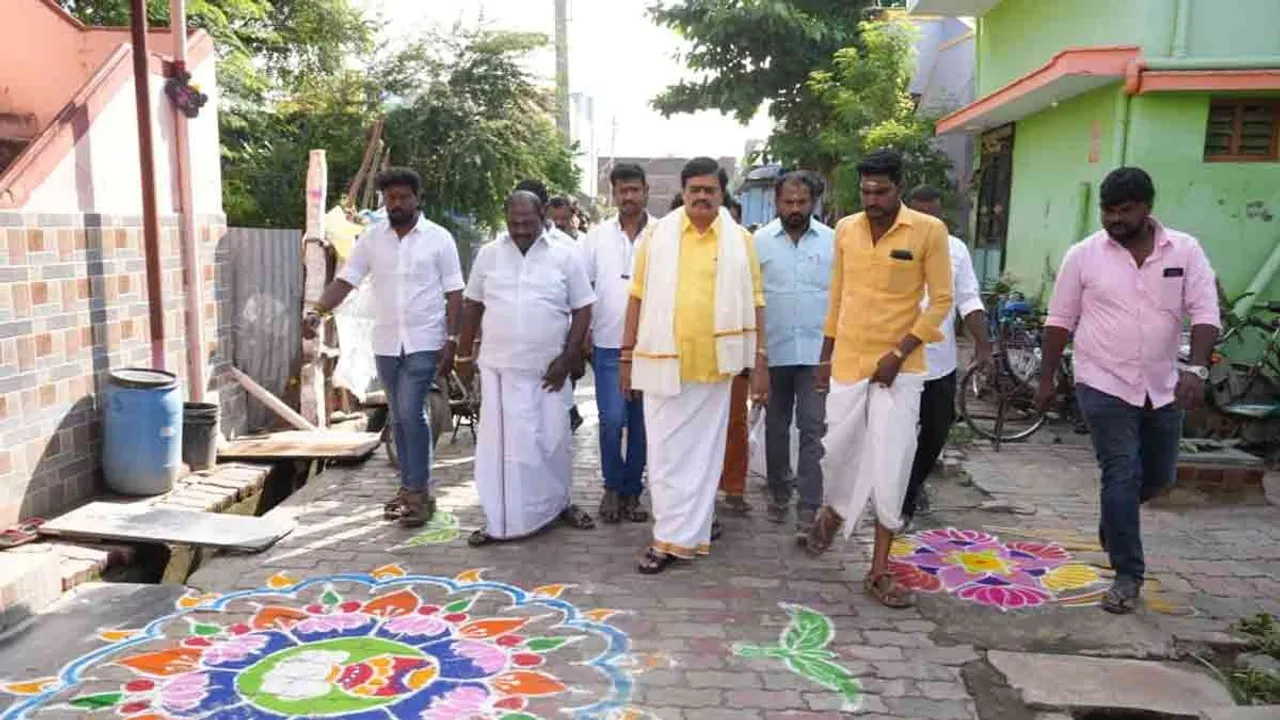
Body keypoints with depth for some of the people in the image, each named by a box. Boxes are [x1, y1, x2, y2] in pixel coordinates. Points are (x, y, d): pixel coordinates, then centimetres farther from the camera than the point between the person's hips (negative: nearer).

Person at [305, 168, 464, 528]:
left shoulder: (439, 238, -4)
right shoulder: (372, 238, 4)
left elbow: (454, 294, -3)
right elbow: (345, 280, 0)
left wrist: (451, 341, -10)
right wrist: (317, 312, -17)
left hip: (425, 343, -4)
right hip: (386, 344, 4)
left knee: (411, 413, -13)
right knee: (399, 417, 11)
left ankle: (419, 492, -3)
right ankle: (409, 487, 22)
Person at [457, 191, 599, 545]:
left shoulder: (565, 255, -1)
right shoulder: (488, 254, 5)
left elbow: (582, 310, -1)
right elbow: (473, 307, 11)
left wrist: (567, 358, -8)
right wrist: (464, 355, 9)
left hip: (547, 368, -1)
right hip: (499, 367, 1)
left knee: (552, 439, 9)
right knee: (501, 441, 4)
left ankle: (559, 503, 30)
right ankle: (501, 520, 14)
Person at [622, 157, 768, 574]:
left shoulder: (740, 240, 3)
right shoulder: (657, 234, 3)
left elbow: (754, 303, 4)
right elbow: (639, 297, 4)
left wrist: (760, 360, 0)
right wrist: (627, 355, 3)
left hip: (714, 364, 0)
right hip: (662, 361, 0)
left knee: (702, 451, 7)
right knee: (665, 453, 4)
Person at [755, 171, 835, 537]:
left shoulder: (832, 241, 2)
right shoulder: (759, 241, 0)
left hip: (817, 351, -1)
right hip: (774, 350, 1)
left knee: (813, 428, -2)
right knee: (776, 426, 13)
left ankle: (809, 506, 4)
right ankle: (778, 492, 29)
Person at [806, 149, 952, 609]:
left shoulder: (929, 231, -7)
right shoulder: (846, 230, 4)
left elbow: (941, 302, -6)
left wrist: (898, 353, -13)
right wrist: (826, 355, 13)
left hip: (899, 368, -3)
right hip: (848, 362, 3)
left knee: (891, 467, -3)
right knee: (838, 451, 11)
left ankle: (879, 571, 9)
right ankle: (832, 512, 44)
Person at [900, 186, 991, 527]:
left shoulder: (956, 249, 4)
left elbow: (969, 300, 5)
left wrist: (982, 344, -4)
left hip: (941, 361, 4)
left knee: (936, 433, 14)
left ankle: (915, 483, 39)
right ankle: (904, 504, 15)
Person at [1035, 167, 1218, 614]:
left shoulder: (1185, 251, -2)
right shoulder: (1084, 255, -6)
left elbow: (1205, 313, -7)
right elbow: (1059, 321, 0)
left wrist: (1196, 368, -22)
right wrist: (1047, 378, 2)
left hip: (1163, 388, 3)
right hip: (1105, 386, -3)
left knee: (1159, 477, 16)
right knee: (1122, 478, -4)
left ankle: (1114, 523, 46)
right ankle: (1128, 575, 7)